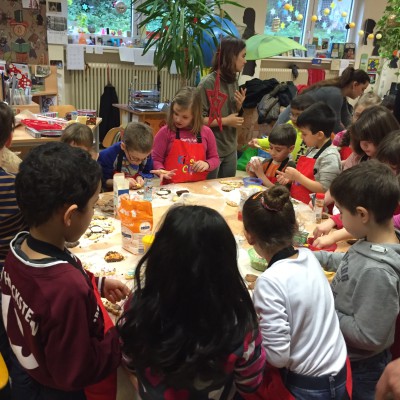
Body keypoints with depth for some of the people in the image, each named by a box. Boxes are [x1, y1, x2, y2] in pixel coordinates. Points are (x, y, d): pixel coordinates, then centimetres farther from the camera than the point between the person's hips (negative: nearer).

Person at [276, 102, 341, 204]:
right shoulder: (312, 149, 13)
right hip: (297, 203, 8)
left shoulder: (330, 156, -13)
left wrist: (297, 176, -15)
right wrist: (291, 178, 9)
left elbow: (324, 189, -17)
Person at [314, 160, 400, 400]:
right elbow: (353, 264, 11)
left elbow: (368, 336, -29)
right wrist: (316, 257, 5)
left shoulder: (377, 271, -35)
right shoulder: (374, 242, -10)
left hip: (357, 367, -7)